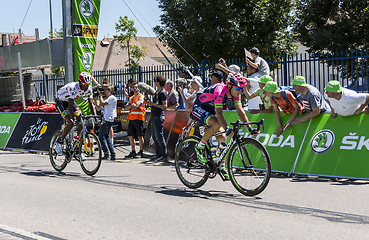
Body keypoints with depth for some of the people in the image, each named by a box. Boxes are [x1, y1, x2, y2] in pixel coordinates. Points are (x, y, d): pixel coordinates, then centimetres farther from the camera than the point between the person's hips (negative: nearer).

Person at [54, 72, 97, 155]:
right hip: (60, 101, -6)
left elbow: (91, 104, -16)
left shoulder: (89, 89, -17)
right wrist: (73, 118, -53)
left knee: (81, 124, -9)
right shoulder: (73, 87, -36)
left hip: (70, 101, 6)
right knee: (71, 123, -25)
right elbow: (70, 106, -41)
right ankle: (59, 142, -5)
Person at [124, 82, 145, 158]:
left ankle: (141, 151, 0)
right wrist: (131, 105, -7)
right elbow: (126, 108, 12)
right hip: (131, 118, 8)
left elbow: (136, 107, -13)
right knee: (130, 136, 6)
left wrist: (130, 107, 4)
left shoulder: (141, 96, -1)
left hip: (138, 118, -7)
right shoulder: (131, 98, 22)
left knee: (140, 136, -4)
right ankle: (133, 152, 13)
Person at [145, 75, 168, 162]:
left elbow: (164, 106, -18)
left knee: (159, 137, -8)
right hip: (154, 116, 10)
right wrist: (150, 102, 11)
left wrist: (153, 104, -20)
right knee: (155, 137, 12)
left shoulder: (162, 93, -12)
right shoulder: (157, 92, 16)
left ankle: (164, 156, -4)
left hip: (159, 117, -10)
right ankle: (158, 155, 18)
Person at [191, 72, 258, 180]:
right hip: (199, 108, -8)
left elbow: (240, 111, -9)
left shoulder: (235, 93, -11)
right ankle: (199, 147, -13)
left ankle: (221, 167, 6)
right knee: (216, 125, -33)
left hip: (210, 109, 8)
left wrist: (250, 128, -16)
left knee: (221, 137, -4)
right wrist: (227, 129, -52)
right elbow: (219, 114, -41)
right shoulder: (220, 91, -34)